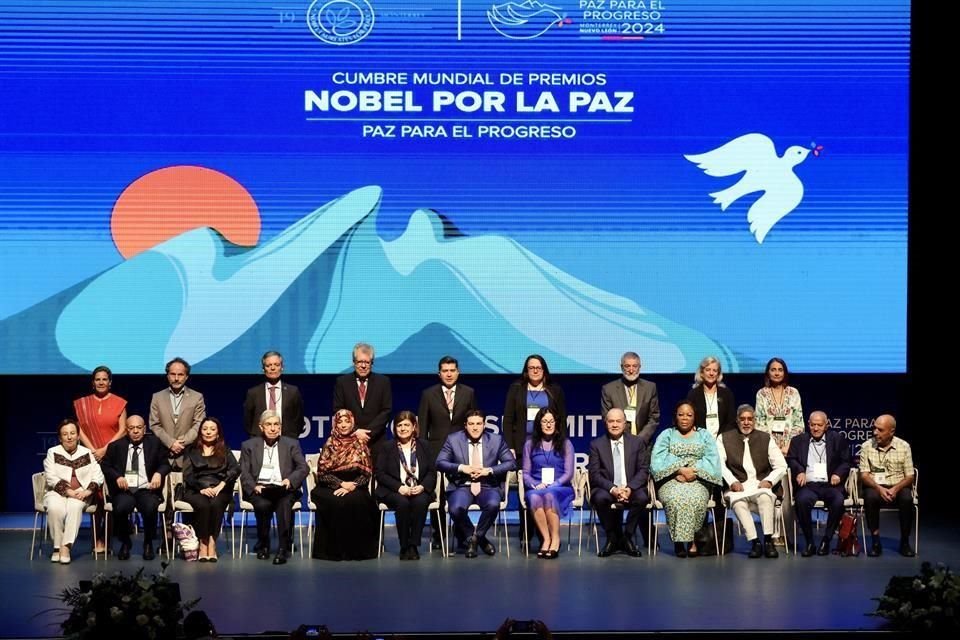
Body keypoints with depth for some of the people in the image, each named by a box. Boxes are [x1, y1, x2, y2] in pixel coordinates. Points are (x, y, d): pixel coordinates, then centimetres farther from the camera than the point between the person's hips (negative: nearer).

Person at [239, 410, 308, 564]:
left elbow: (303, 468, 7)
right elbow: (244, 472, 7)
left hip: (283, 489, 0)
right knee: (262, 505, -34)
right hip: (260, 489, 0)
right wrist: (253, 487, -14)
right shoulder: (249, 446, 15)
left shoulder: (291, 444, 16)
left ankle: (284, 547, -30)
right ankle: (263, 544, -12)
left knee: (285, 503, -35)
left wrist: (290, 480, -14)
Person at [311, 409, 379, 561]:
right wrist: (342, 484, -12)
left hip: (355, 488, 0)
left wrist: (351, 487, -13)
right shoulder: (330, 444, 5)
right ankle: (335, 549, -23)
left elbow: (366, 473, 2)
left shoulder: (360, 444, 7)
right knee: (336, 503, -33)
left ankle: (356, 547, -20)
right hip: (330, 488, 0)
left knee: (356, 502, -32)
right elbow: (322, 472, 1)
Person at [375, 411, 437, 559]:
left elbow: (432, 472, 9)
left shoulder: (423, 446, 16)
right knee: (402, 503, -35)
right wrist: (399, 487, -15)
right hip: (394, 491, -1)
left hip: (419, 490, 1)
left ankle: (414, 545, -26)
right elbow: (380, 473, 1)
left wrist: (422, 486, -12)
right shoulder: (386, 447, 10)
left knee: (420, 502, -34)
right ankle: (404, 546, -23)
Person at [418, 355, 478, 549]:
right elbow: (422, 425, 5)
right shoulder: (428, 394, 5)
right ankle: (438, 536, 13)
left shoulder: (469, 393, 7)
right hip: (436, 451, 0)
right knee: (437, 495, 3)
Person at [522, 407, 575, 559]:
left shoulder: (565, 444, 10)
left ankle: (555, 539, -28)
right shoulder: (530, 444, 14)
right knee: (535, 498, -37)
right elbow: (526, 473, 9)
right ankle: (546, 539, -31)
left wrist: (551, 485, -13)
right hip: (536, 488, 1)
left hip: (560, 487, -1)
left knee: (549, 495, -38)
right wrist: (535, 485, -12)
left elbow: (568, 473, 2)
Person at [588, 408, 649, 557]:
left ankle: (627, 538, -10)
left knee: (642, 498, -32)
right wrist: (612, 489, -21)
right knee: (600, 498, -34)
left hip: (631, 490, 1)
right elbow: (594, 473, -3)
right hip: (607, 489, 0)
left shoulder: (638, 442, 8)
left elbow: (643, 470, 1)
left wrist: (630, 488, -18)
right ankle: (612, 538, -11)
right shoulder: (596, 445, 6)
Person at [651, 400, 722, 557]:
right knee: (676, 498, -36)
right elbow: (658, 461, 1)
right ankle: (679, 540, -29)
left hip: (698, 481, 0)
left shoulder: (705, 435, 18)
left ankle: (691, 539, -26)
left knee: (696, 498, -35)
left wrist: (693, 471, -13)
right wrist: (680, 470, -14)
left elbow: (712, 461, 3)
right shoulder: (666, 435, 17)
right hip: (671, 482, 0)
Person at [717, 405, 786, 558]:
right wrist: (732, 482, -15)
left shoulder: (766, 439, 15)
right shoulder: (724, 439, 13)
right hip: (738, 488, 0)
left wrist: (769, 481, -9)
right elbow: (719, 464, 1)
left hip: (761, 487, 1)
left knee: (765, 496, -35)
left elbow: (781, 466, 10)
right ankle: (754, 542, -34)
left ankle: (768, 541, -33)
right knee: (737, 501, -35)